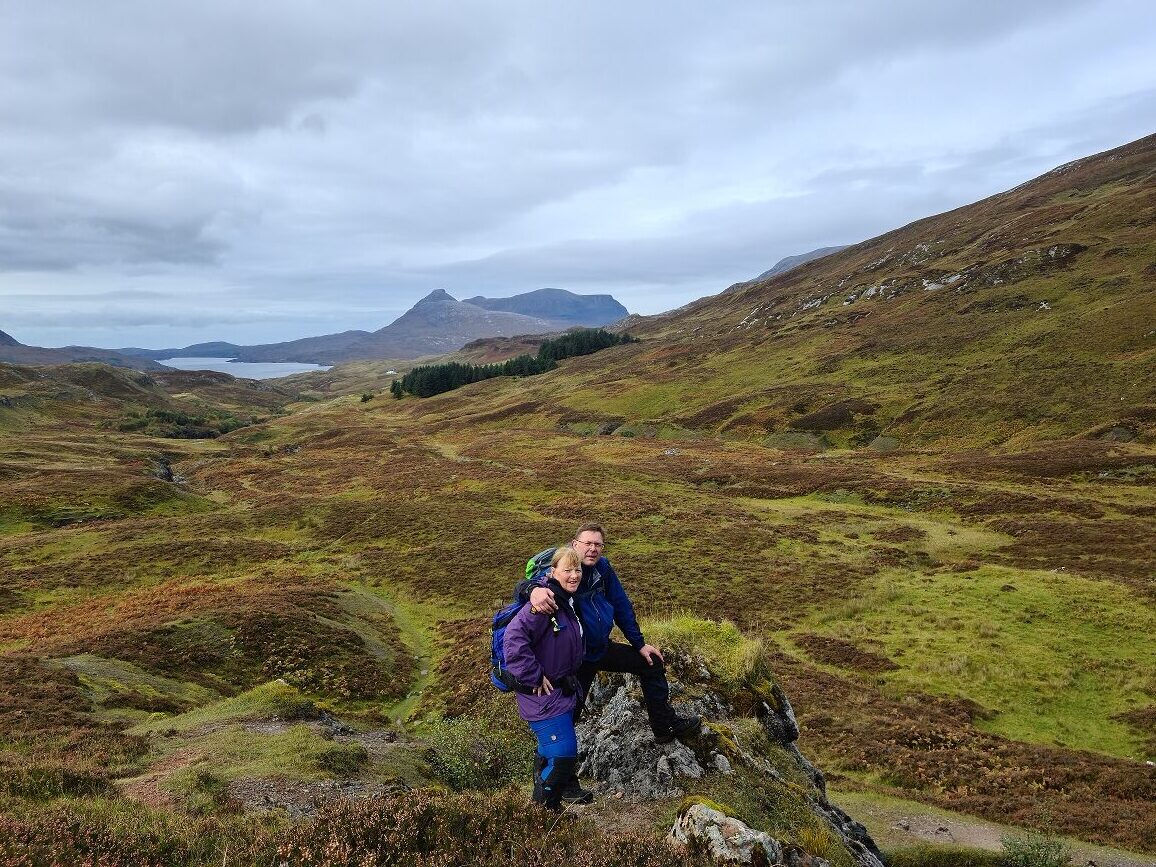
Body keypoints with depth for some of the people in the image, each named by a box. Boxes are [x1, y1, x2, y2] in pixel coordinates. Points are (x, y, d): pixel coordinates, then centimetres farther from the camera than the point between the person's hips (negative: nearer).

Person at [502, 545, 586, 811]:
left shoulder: (568, 602, 7)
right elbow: (514, 639, -34)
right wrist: (535, 677, -26)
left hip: (564, 693, 9)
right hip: (544, 696, -9)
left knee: (549, 752, 21)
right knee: (563, 755, -8)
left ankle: (542, 802, 36)